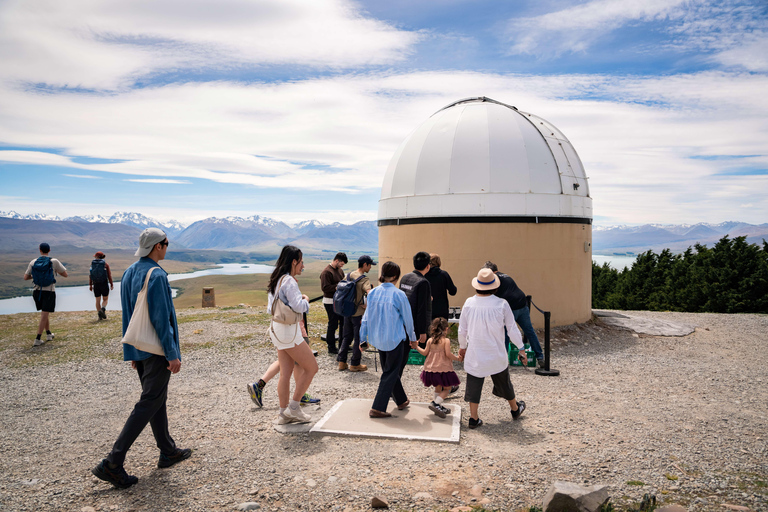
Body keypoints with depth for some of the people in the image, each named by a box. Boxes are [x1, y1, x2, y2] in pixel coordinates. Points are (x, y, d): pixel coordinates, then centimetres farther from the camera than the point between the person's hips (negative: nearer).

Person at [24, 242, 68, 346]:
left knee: (45, 313, 22)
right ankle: (37, 340, -8)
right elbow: (66, 274, -2)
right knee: (44, 316, -3)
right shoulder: (54, 262, -9)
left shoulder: (33, 262, 1)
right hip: (49, 292, -4)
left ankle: (49, 334, 28)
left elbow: (25, 277, 6)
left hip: (37, 292, 4)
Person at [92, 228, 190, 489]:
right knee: (149, 403, -4)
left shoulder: (129, 273, 9)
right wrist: (173, 355, -16)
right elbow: (161, 319, -20)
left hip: (138, 348, 9)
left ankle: (168, 452, 28)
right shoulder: (157, 275, -18)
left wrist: (133, 351, 20)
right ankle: (113, 463, -4)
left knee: (157, 399, 17)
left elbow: (128, 315, 14)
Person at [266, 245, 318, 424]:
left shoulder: (276, 280, 14)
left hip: (277, 329, 10)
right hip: (288, 331, -9)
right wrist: (305, 299, -3)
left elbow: (271, 307, 20)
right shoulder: (289, 281, -17)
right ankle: (293, 407, 3)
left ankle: (284, 413, 17)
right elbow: (299, 306, -24)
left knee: (285, 373, 12)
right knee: (311, 367, 0)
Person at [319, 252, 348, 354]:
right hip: (330, 302, -9)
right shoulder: (326, 272, -17)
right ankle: (331, 347, 10)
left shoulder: (340, 270, 11)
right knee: (333, 324, -2)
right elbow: (325, 288, -24)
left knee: (343, 322, 16)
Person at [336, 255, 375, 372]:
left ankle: (342, 362, 19)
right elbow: (369, 292, -34)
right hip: (358, 313, -7)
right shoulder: (364, 279, -17)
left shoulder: (349, 275, 7)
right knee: (358, 338, 5)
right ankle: (355, 364, 12)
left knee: (347, 336, 17)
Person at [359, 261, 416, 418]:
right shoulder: (398, 295, -15)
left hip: (378, 339, 6)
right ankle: (377, 408, 2)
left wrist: (363, 338, 13)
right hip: (394, 339, -6)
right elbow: (407, 318, -5)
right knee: (390, 373, 5)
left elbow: (366, 317, 4)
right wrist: (412, 338, 10)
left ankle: (401, 400, 36)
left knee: (389, 370, 21)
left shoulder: (373, 293, -3)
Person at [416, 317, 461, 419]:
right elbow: (448, 354, -18)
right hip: (443, 369, -6)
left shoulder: (430, 340, 3)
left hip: (431, 369, 6)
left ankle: (439, 407, 27)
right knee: (447, 388, 6)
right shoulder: (446, 341, -10)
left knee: (438, 388, 23)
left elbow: (425, 352, 6)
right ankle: (435, 403, -10)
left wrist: (416, 347, 21)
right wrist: (456, 358, -2)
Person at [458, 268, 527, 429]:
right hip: (497, 355, 0)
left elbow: (462, 329, 1)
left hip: (474, 354, 0)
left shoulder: (469, 303, -9)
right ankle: (515, 409, 41)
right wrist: (521, 349, 6)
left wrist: (462, 347, 17)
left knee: (474, 384, 10)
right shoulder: (501, 304, -14)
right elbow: (512, 330, -7)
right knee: (503, 382, 19)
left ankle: (473, 418, 13)